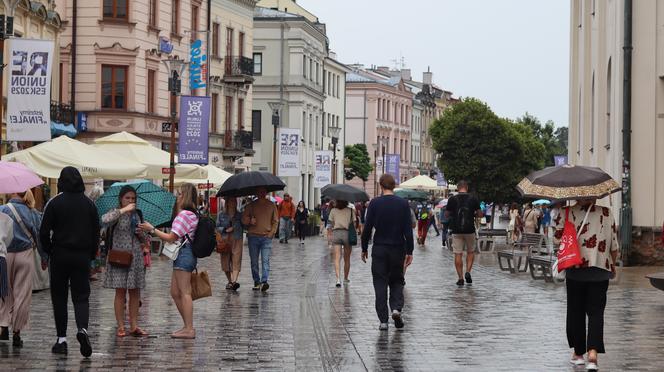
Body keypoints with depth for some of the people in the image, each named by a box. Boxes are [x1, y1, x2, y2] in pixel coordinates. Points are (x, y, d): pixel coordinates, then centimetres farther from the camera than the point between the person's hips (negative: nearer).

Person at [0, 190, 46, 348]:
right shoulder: (32, 213, -4)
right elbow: (40, 237, 1)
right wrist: (44, 258, 12)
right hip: (25, 255, 0)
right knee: (22, 294, 6)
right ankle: (17, 332, 7)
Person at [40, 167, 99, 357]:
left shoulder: (54, 203, -6)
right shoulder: (89, 204, 4)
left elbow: (44, 232, -6)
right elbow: (96, 232, 8)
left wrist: (48, 252, 7)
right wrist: (91, 254, 16)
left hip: (59, 255, -2)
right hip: (82, 256, 2)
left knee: (59, 297, 7)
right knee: (81, 296, 4)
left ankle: (61, 339, 6)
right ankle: (82, 328, -23)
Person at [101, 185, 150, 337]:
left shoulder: (137, 215, 13)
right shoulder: (116, 214, -3)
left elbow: (145, 240, 19)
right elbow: (105, 220, -28)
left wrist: (141, 234, -5)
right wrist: (124, 210, -24)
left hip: (136, 258, 5)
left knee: (135, 292, 5)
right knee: (120, 292, -3)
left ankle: (134, 326, 11)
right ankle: (120, 326, 2)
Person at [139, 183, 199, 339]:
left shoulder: (184, 214, -15)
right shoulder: (192, 214, 16)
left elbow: (171, 238, -14)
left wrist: (152, 229, -6)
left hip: (183, 254, -10)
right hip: (184, 253, 10)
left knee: (184, 292, -8)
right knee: (175, 292, 13)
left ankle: (189, 329, -7)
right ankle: (187, 326, 17)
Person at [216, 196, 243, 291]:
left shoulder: (239, 215, 9)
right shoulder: (221, 215, 7)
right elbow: (217, 227, 4)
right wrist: (225, 230, -10)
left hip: (237, 240, -1)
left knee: (236, 261, -13)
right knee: (225, 262, 4)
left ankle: (234, 281, -25)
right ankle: (229, 281, 19)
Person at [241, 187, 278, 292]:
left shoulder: (271, 206, 10)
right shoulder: (251, 205, 9)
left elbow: (275, 221, 11)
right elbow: (244, 219, 10)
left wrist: (271, 233, -2)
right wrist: (250, 221, -12)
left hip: (266, 237, -2)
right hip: (253, 237, 2)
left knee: (265, 260, -14)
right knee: (254, 262, 5)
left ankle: (264, 281, -22)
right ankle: (256, 282, 14)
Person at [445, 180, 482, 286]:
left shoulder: (452, 199, -3)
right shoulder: (473, 199, -2)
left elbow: (447, 215, 4)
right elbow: (480, 214, 1)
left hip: (456, 231, -1)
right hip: (470, 230, 1)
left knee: (458, 254, 3)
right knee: (470, 252, 17)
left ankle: (460, 278, 2)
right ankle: (468, 272, 0)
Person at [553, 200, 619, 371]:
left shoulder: (567, 213, -6)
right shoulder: (606, 213, -4)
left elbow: (557, 239, -3)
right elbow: (614, 245, 0)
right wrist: (612, 264, 17)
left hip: (574, 269, 0)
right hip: (600, 268, 0)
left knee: (575, 311, 13)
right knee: (596, 312, 3)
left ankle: (578, 352, 20)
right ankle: (593, 352, -15)